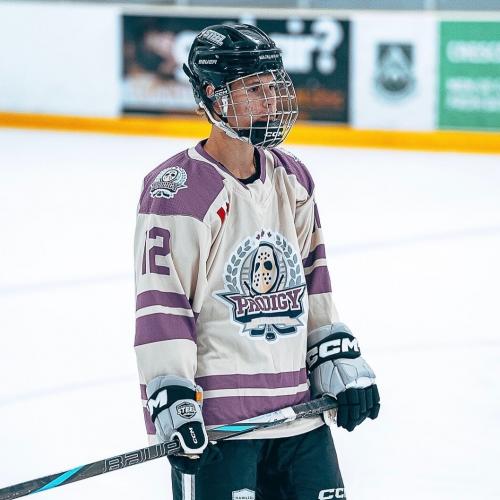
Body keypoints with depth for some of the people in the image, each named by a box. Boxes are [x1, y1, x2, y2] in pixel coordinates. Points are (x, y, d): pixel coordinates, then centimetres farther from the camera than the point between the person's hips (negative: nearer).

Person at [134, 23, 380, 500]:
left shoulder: (292, 179, 11)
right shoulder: (178, 190, -12)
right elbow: (160, 302, -15)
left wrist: (339, 358, 13)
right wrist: (172, 397, -19)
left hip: (295, 404, 7)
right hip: (215, 416, -7)